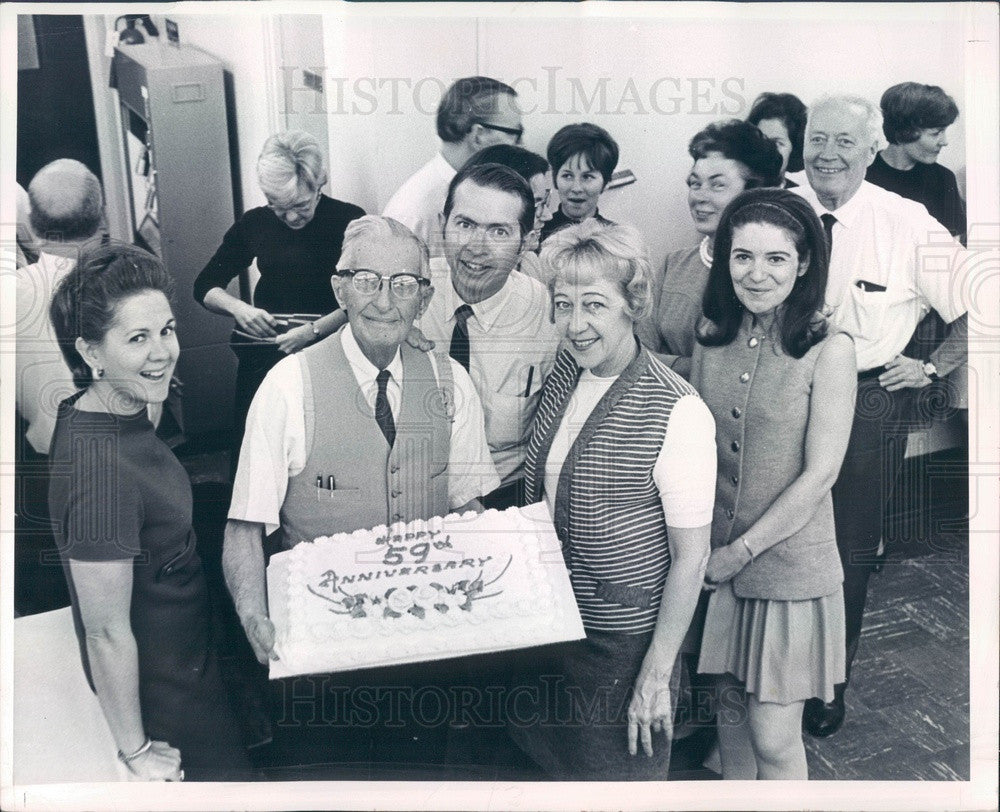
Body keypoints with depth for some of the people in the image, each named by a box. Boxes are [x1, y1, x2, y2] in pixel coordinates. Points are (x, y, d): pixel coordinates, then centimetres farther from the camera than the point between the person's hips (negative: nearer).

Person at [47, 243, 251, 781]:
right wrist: (137, 753, -16)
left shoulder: (86, 414, -5)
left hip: (187, 658, 8)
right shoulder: (100, 466, -34)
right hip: (165, 692, -8)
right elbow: (106, 632, -28)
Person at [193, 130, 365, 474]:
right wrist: (238, 308, -7)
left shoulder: (349, 221, -4)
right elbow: (204, 285, 13)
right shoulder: (255, 224, 6)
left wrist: (314, 330, -21)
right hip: (263, 358, 3)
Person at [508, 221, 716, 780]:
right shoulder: (563, 374, -3)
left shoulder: (678, 413, -22)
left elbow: (690, 556, -17)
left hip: (625, 641, -6)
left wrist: (656, 674, -14)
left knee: (619, 775, 15)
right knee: (547, 761, 23)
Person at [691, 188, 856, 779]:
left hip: (790, 566, -4)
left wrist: (740, 551, -11)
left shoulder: (830, 349, -12)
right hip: (716, 560, 4)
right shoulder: (713, 337, 1)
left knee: (774, 740, 4)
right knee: (731, 706, 19)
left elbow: (820, 473, -13)